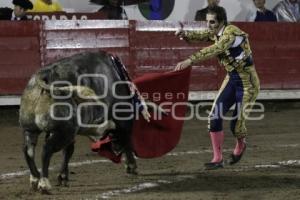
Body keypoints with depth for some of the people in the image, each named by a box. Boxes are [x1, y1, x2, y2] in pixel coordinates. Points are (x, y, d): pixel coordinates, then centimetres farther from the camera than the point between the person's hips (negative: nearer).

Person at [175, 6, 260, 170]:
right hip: (231, 79, 7)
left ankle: (240, 146, 32)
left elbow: (214, 50, -37)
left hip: (247, 82, -7)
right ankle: (217, 159, -1)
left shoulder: (232, 32, -25)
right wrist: (185, 34, -21)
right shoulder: (215, 33, 0)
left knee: (236, 123, -3)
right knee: (215, 116, -8)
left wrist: (189, 61, -45)